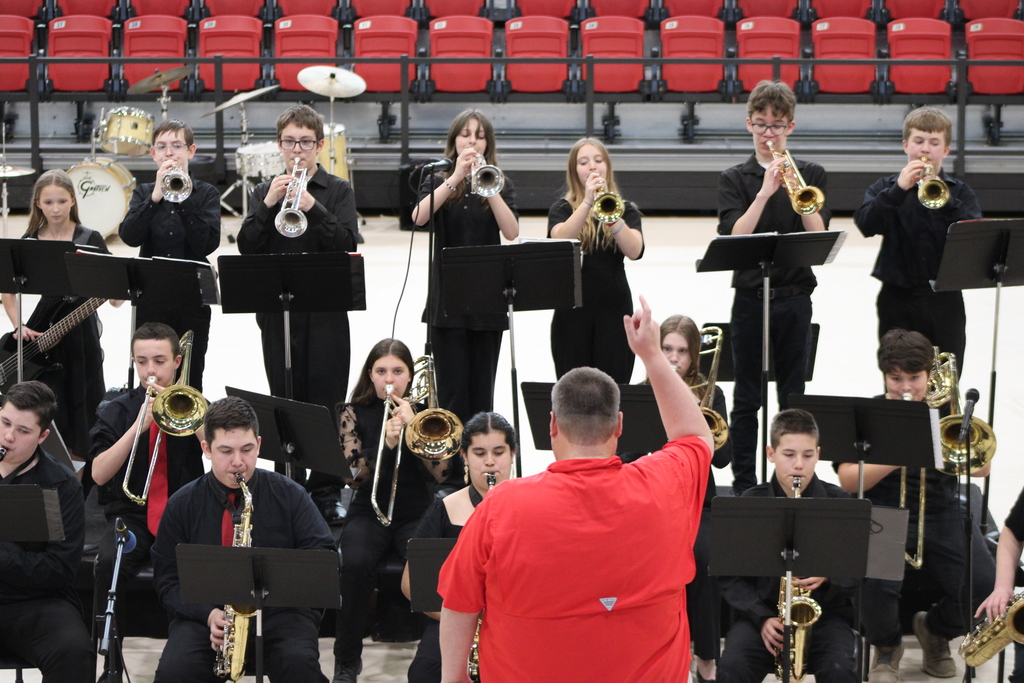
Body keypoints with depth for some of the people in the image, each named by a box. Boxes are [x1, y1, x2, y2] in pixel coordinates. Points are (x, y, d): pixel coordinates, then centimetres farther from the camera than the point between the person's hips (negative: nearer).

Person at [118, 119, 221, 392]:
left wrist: (183, 201, -18)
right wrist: (156, 197, -19)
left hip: (193, 300, -1)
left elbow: (207, 244, -12)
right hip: (150, 299, 1)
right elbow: (130, 236, -11)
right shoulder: (144, 192, 8)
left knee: (190, 379, 4)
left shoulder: (206, 193, 4)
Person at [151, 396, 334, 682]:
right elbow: (167, 579, 6)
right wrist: (208, 614, -12)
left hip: (280, 611, -1)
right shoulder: (182, 505, 6)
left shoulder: (288, 494, 5)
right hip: (205, 616, 1)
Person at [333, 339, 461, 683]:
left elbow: (442, 473, -7)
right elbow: (353, 476, -5)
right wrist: (386, 443, -21)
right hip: (369, 513, 0)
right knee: (355, 563, -33)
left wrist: (412, 424, -16)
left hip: (417, 515, 0)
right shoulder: (355, 413, 6)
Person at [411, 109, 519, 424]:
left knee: (481, 393, 5)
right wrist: (455, 178, -19)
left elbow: (511, 232, -9)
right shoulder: (437, 181, 8)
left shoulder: (501, 185, 8)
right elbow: (419, 217, -14)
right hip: (446, 301, -1)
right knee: (452, 394, -4)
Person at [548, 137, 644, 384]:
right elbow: (561, 239, -16)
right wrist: (588, 202, -24)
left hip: (615, 310, 1)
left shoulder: (626, 209, 9)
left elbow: (634, 251, -10)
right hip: (572, 312, 0)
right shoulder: (561, 209, 7)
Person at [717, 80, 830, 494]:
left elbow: (819, 235, -6)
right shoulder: (735, 179, 2)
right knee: (747, 398, 4)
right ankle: (743, 483, 12)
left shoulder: (810, 175, 6)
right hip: (750, 299, -1)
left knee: (792, 396, 6)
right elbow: (734, 237, -12)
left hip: (794, 300, 1)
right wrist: (765, 192, -20)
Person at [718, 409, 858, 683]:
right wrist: (762, 618, -12)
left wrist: (827, 576, -17)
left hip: (825, 612, 0)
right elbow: (731, 575, 3)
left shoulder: (838, 503, 2)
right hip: (762, 612, 0)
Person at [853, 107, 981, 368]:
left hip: (944, 301, 0)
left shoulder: (960, 192, 7)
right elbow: (865, 224, -12)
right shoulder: (886, 188, 6)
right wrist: (898, 189, -22)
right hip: (898, 300, 0)